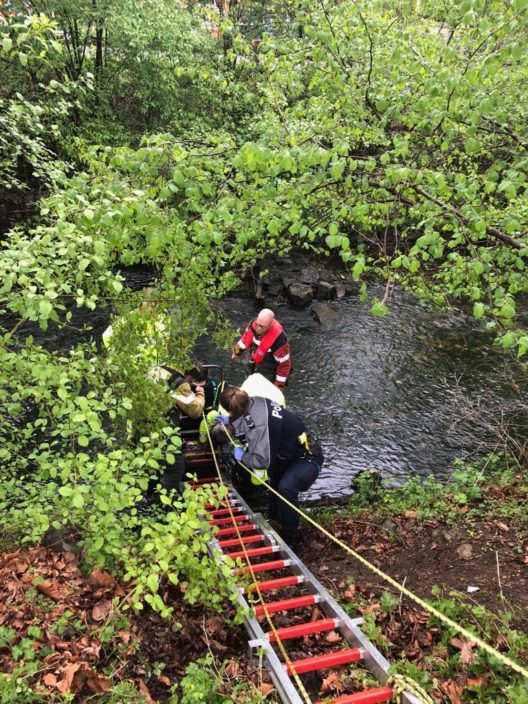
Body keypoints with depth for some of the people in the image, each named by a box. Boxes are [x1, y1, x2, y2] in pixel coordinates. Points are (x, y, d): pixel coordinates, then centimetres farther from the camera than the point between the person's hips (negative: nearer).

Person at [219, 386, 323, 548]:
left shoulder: (259, 425, -37)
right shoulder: (255, 402, -11)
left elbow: (263, 461, -38)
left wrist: (242, 456, -21)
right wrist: (229, 421, 18)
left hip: (308, 457, -10)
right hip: (292, 451, 10)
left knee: (286, 487, -32)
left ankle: (288, 538, -15)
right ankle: (273, 518, 52)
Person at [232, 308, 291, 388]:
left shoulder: (279, 339, -39)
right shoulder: (254, 324, -22)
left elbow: (284, 363, -26)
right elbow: (246, 338, 3)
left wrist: (279, 384, -18)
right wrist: (237, 351, 15)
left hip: (270, 373, -7)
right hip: (256, 368, 7)